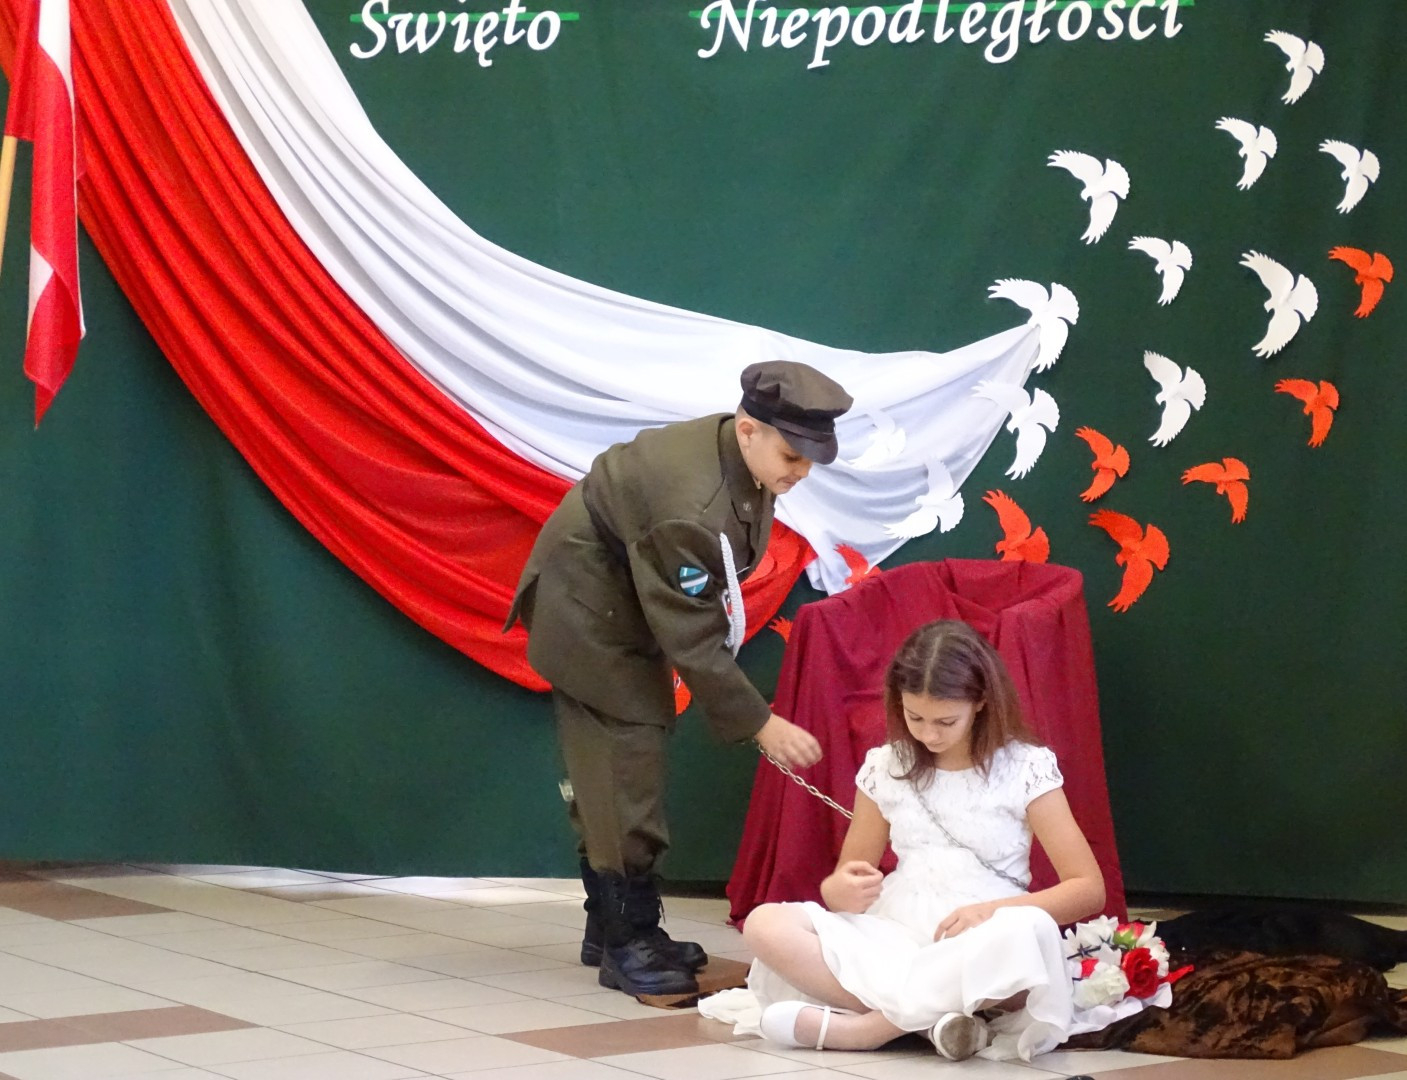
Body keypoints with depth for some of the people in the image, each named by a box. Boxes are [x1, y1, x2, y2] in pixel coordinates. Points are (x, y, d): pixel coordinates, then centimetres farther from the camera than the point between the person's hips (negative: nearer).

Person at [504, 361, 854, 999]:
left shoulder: (738, 457, -9)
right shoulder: (689, 506, -36)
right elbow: (693, 640, -30)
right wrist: (759, 724, -25)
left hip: (626, 607, 10)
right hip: (588, 615, -10)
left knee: (607, 773, 14)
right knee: (628, 761, -11)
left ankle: (610, 927, 23)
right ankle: (627, 942, -5)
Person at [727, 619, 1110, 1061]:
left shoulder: (1025, 768, -1)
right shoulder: (885, 767, 7)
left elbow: (1089, 888, -4)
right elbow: (840, 885, 14)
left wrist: (993, 910, -21)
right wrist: (843, 889, -13)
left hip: (980, 951, -2)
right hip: (892, 939, 3)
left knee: (1029, 934, -39)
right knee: (765, 925, -23)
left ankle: (854, 1027, -27)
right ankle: (933, 1018, -31)